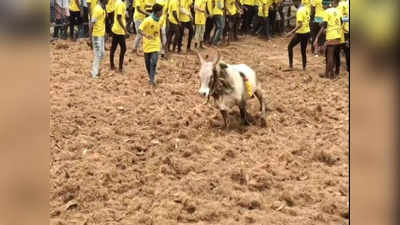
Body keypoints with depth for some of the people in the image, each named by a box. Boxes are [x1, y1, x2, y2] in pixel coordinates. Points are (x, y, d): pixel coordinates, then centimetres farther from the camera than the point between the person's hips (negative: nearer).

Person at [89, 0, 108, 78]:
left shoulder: (103, 9, 9)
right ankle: (95, 74, 8)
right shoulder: (97, 9, -19)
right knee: (98, 55, -2)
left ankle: (95, 71, 28)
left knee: (102, 54, 15)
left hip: (101, 35, 9)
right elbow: (91, 25, -21)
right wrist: (90, 39, -23)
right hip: (97, 36, -9)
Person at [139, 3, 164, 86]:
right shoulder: (148, 20, -17)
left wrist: (161, 41, 20)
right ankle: (151, 78, 30)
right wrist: (146, 35, -44)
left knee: (154, 62, -14)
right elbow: (139, 30, -24)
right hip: (147, 45, -2)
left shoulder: (159, 21, 0)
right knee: (148, 63, 10)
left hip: (156, 45, 2)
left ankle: (152, 79, -13)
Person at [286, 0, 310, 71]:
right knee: (303, 51, 13)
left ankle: (290, 65, 8)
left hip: (300, 33, -8)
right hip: (307, 32, 8)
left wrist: (291, 32, -25)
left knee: (290, 46, 10)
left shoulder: (300, 11, -19)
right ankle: (304, 67, 14)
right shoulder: (306, 9, 7)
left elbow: (300, 24, -25)